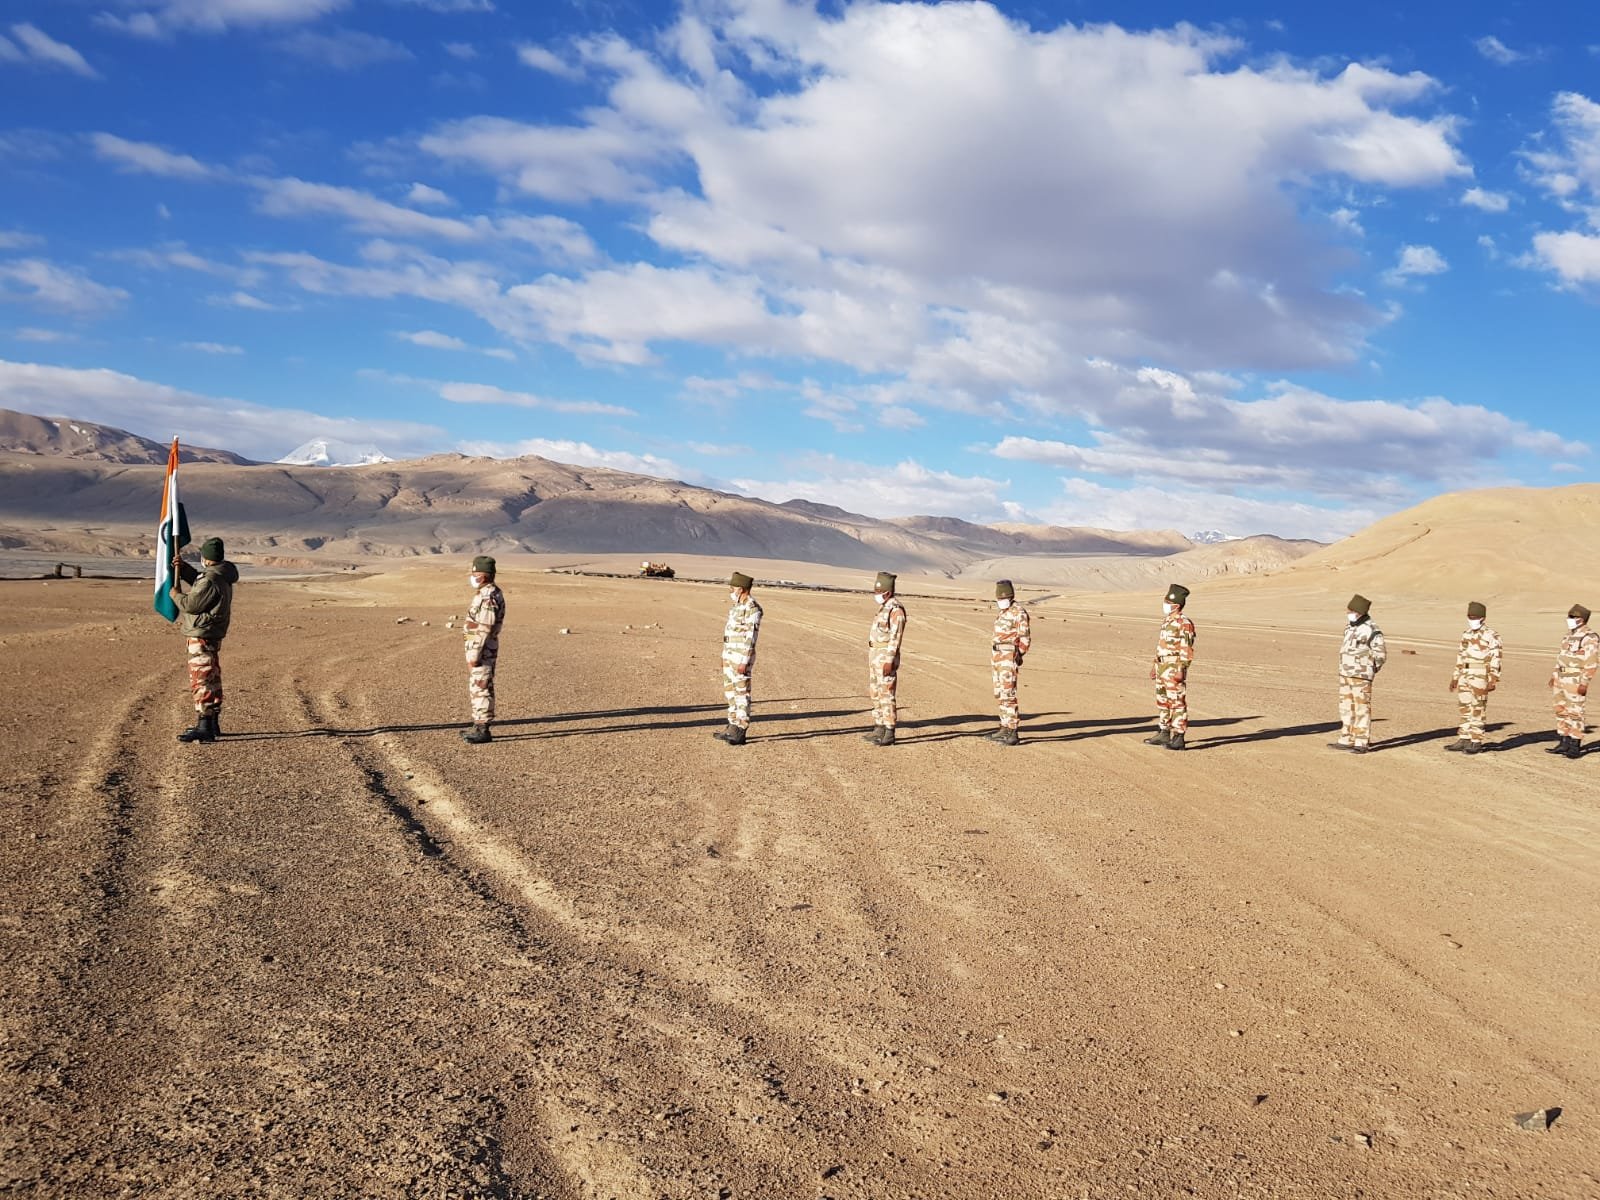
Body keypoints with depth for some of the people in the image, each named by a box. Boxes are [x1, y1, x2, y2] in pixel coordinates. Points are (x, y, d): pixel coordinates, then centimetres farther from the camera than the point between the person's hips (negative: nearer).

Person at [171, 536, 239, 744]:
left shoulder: (210, 581, -21)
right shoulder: (221, 577, 10)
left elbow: (189, 604, -17)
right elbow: (197, 580, 27)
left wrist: (174, 591, 0)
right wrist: (182, 567, 14)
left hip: (202, 636, -10)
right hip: (211, 635, 10)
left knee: (201, 680, -8)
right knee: (211, 680, 17)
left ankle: (204, 726, -7)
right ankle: (213, 724, 25)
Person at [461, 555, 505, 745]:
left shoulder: (488, 597, -20)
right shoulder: (489, 593, 14)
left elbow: (484, 629, -23)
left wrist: (474, 654, -22)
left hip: (481, 650, -10)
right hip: (483, 649, 10)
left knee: (481, 689, -5)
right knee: (476, 688, 16)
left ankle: (483, 731, 0)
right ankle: (479, 726, 24)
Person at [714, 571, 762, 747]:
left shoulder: (752, 608, -17)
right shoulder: (738, 605, 14)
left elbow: (750, 637, -20)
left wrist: (744, 662, -22)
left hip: (741, 657, -10)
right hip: (729, 655, 10)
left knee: (741, 693, -6)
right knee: (730, 691, 13)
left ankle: (740, 733, -2)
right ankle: (733, 728, 21)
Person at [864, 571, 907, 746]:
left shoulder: (896, 609, -16)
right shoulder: (885, 607, 15)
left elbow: (895, 636, -21)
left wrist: (889, 661, -24)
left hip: (886, 657, -10)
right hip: (875, 655, 10)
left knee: (886, 694, -8)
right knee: (876, 693, 13)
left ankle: (889, 734, -5)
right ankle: (879, 729, 20)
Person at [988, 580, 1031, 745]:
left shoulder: (1019, 612, -11)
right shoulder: (1001, 612, 16)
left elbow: (1025, 638, -13)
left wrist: (1017, 657, -17)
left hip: (1009, 658, -9)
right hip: (998, 657, 9)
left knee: (1008, 694, -11)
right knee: (1000, 694, 13)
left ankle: (1013, 734, -10)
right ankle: (1005, 729, 21)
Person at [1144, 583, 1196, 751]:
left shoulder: (1184, 624, -15)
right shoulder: (1167, 620, 14)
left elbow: (1187, 650, -18)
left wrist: (1181, 670, -23)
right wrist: (1155, 665, 22)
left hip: (1175, 669, -10)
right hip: (1162, 667, 10)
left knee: (1178, 703, -6)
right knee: (1162, 702, 15)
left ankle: (1179, 739, -3)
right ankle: (1163, 734, 24)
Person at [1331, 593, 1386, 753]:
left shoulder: (1371, 631, -15)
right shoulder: (1350, 627, 11)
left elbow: (1381, 655, -13)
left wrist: (1370, 670, -2)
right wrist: (1345, 669, 15)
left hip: (1361, 677, -9)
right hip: (1345, 675, 9)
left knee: (1362, 709, -3)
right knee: (1346, 708, 12)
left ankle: (1361, 743, 0)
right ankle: (1346, 740, 19)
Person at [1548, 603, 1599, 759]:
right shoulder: (1570, 635, 14)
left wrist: (1584, 683, -21)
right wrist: (1554, 676, 17)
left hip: (1575, 681, -9)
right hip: (1561, 680, 9)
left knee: (1574, 713, -5)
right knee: (1561, 711, 11)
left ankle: (1575, 746, 0)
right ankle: (1564, 743, 18)